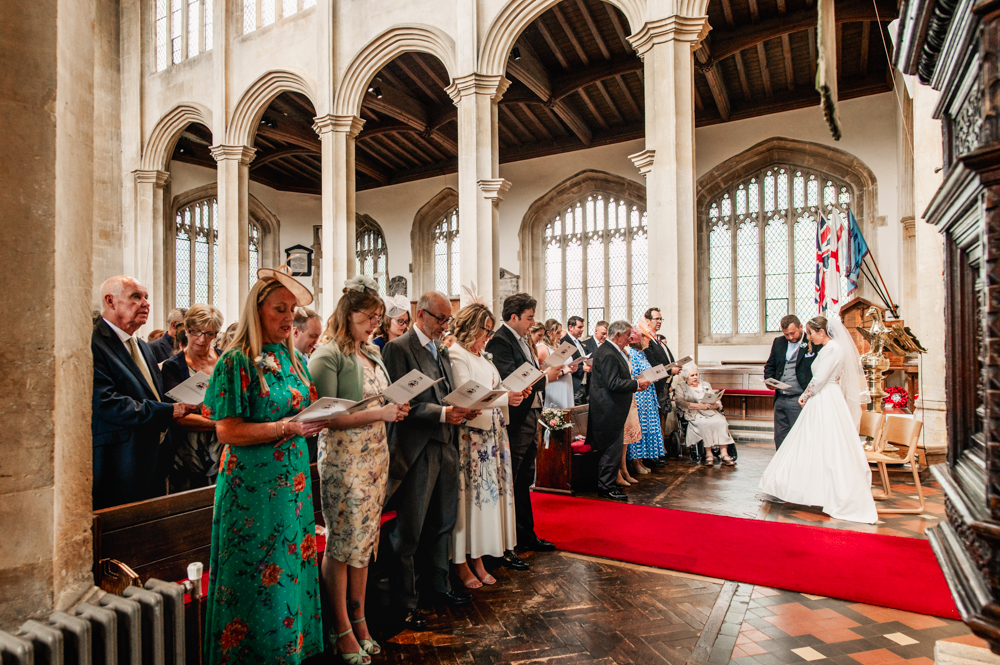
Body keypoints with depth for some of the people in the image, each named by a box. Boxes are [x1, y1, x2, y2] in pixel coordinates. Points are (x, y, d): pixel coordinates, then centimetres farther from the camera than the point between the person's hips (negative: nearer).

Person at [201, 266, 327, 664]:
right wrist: (287, 427, -23)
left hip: (293, 480, 6)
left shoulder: (295, 360, 10)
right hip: (252, 485, -6)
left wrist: (318, 419, -4)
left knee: (293, 568, 14)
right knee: (256, 575, 5)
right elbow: (227, 431, -15)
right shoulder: (236, 362, -10)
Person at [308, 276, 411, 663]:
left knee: (366, 539, 13)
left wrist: (396, 409, -1)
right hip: (343, 457, -7)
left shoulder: (373, 353, 12)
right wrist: (378, 413, -21)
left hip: (376, 454, 7)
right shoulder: (327, 355, -11)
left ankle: (359, 619, 28)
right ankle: (341, 629, 20)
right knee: (342, 542, 3)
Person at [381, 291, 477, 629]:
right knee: (409, 531, 4)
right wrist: (443, 413, -23)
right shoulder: (398, 348, -10)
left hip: (445, 445, 8)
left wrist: (463, 409, -1)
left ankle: (439, 585, 38)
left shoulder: (441, 349, 15)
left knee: (443, 523, 20)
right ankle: (405, 603, 21)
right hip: (416, 449, -8)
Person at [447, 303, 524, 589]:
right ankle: (461, 564, 16)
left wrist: (514, 391, 1)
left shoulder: (481, 355, 15)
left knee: (486, 493, 11)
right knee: (468, 495, 1)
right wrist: (505, 398, -23)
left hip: (491, 434, 8)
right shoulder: (456, 355, -11)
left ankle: (477, 558, 24)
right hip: (469, 436, -8)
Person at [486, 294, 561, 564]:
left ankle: (527, 536, 34)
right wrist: (545, 376, -18)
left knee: (524, 481, 20)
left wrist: (549, 371, -1)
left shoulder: (521, 341, 16)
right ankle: (503, 548, 11)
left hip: (530, 420, 10)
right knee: (509, 485, -1)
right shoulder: (500, 342, -15)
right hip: (514, 422, -10)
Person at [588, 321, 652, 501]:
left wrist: (634, 385, 10)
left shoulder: (613, 351, 16)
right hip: (609, 410, -11)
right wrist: (637, 384, -16)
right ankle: (605, 487, 6)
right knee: (612, 449, -4)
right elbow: (613, 383, -25)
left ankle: (605, 485, 24)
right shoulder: (608, 354, -20)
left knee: (611, 449, 16)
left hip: (610, 410, 11)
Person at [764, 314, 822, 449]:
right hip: (780, 399, 6)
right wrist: (769, 380, 1)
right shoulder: (778, 342, 11)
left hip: (799, 400, -5)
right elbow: (770, 365, 20)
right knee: (780, 437, 12)